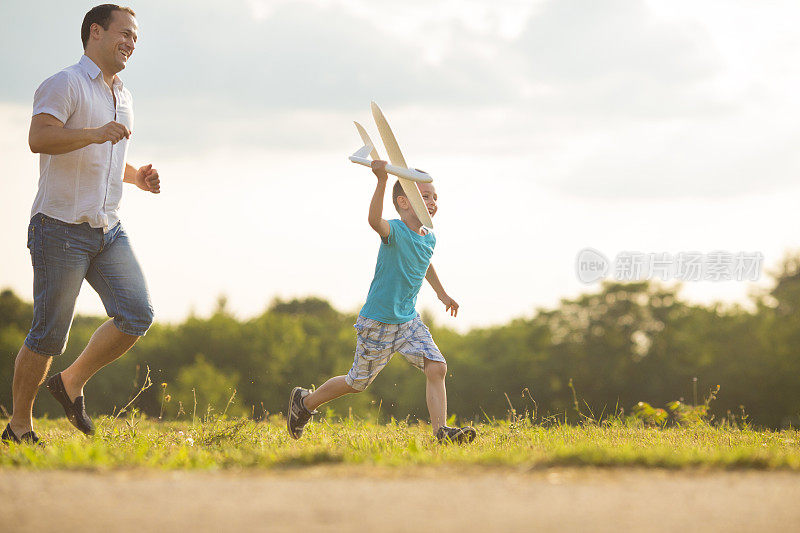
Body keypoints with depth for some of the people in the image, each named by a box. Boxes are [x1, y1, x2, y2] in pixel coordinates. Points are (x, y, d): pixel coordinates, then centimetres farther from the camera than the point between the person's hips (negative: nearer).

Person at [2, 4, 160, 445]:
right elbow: (39, 138, -24)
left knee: (137, 314, -9)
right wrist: (95, 133, -36)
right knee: (49, 333, -4)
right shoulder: (65, 85, -8)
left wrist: (137, 176, 13)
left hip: (107, 230, 7)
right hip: (61, 227, -7)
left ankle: (72, 383, 8)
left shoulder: (121, 96, 19)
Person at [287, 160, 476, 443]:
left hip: (409, 320, 6)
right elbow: (375, 221, -46)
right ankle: (305, 401, 31)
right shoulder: (395, 231, -20)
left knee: (437, 368, -13)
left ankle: (441, 431, -11)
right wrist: (382, 181, -58)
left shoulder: (429, 239, 4)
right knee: (357, 383, 8)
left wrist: (442, 293, 39)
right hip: (377, 322, -6)